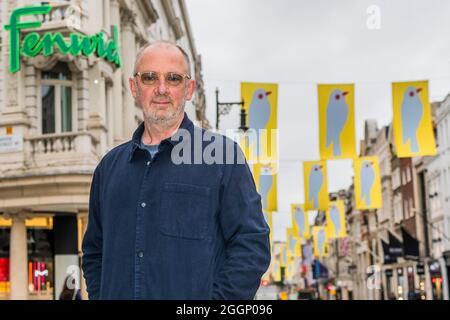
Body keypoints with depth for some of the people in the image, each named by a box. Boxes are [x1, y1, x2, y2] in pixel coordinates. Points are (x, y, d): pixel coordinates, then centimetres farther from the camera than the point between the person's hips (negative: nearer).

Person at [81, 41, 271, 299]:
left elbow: (251, 246, -8)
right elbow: (94, 251, 21)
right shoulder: (110, 165, 13)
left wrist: (214, 303, -15)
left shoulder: (223, 154, -2)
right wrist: (98, 295, 7)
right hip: (116, 293, 4)